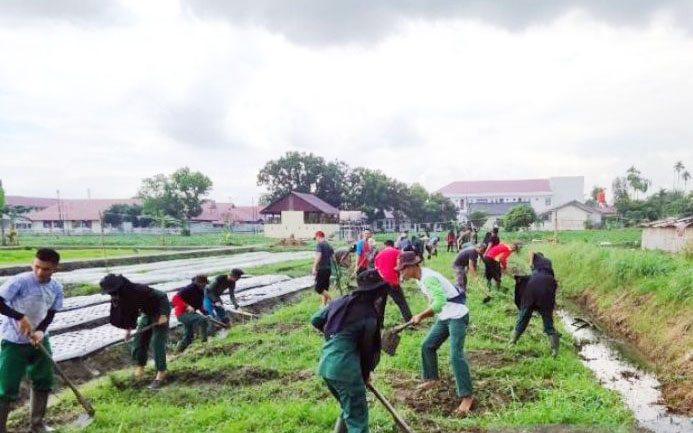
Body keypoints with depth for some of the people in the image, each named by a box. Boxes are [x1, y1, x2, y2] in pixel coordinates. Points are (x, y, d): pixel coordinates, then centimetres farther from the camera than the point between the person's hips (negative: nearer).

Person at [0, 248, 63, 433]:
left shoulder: (56, 288, -4)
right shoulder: (20, 281, -22)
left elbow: (50, 314, -2)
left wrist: (41, 331, -20)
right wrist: (20, 317, -34)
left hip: (40, 339, 6)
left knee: (44, 380, 15)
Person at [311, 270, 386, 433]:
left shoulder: (341, 301, 8)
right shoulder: (369, 315, -9)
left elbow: (315, 320, 19)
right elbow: (367, 349, 0)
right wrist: (366, 373, 16)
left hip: (326, 366, 8)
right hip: (346, 368, -7)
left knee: (349, 410, 27)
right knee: (357, 418, 2)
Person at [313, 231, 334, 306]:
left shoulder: (319, 245, -10)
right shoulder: (329, 245, 14)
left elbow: (318, 256, -23)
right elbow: (333, 256, 16)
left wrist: (314, 268, -25)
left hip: (321, 269, -8)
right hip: (328, 269, 8)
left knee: (318, 288, -6)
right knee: (325, 289, 13)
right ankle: (324, 305, 16)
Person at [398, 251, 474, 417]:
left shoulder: (428, 278, -28)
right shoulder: (420, 277, 2)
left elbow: (439, 302, -38)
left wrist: (421, 316, -30)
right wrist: (426, 314, 5)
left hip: (457, 315, -10)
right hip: (445, 316, 10)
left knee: (455, 355, -16)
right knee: (427, 346, 14)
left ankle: (467, 396, -10)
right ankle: (431, 378, 32)